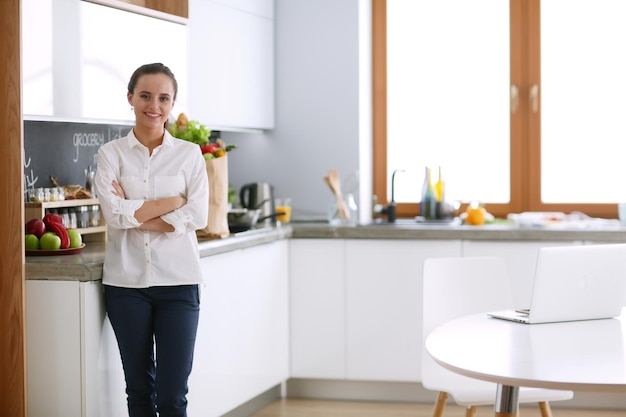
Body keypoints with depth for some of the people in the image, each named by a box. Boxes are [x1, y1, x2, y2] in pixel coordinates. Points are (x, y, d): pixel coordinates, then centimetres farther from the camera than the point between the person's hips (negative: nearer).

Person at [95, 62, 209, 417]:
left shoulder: (189, 154, 5)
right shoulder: (111, 154, 4)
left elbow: (197, 217, -7)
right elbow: (115, 214, -10)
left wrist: (134, 213, -10)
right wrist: (173, 202, -9)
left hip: (178, 281, -1)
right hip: (127, 281, 1)